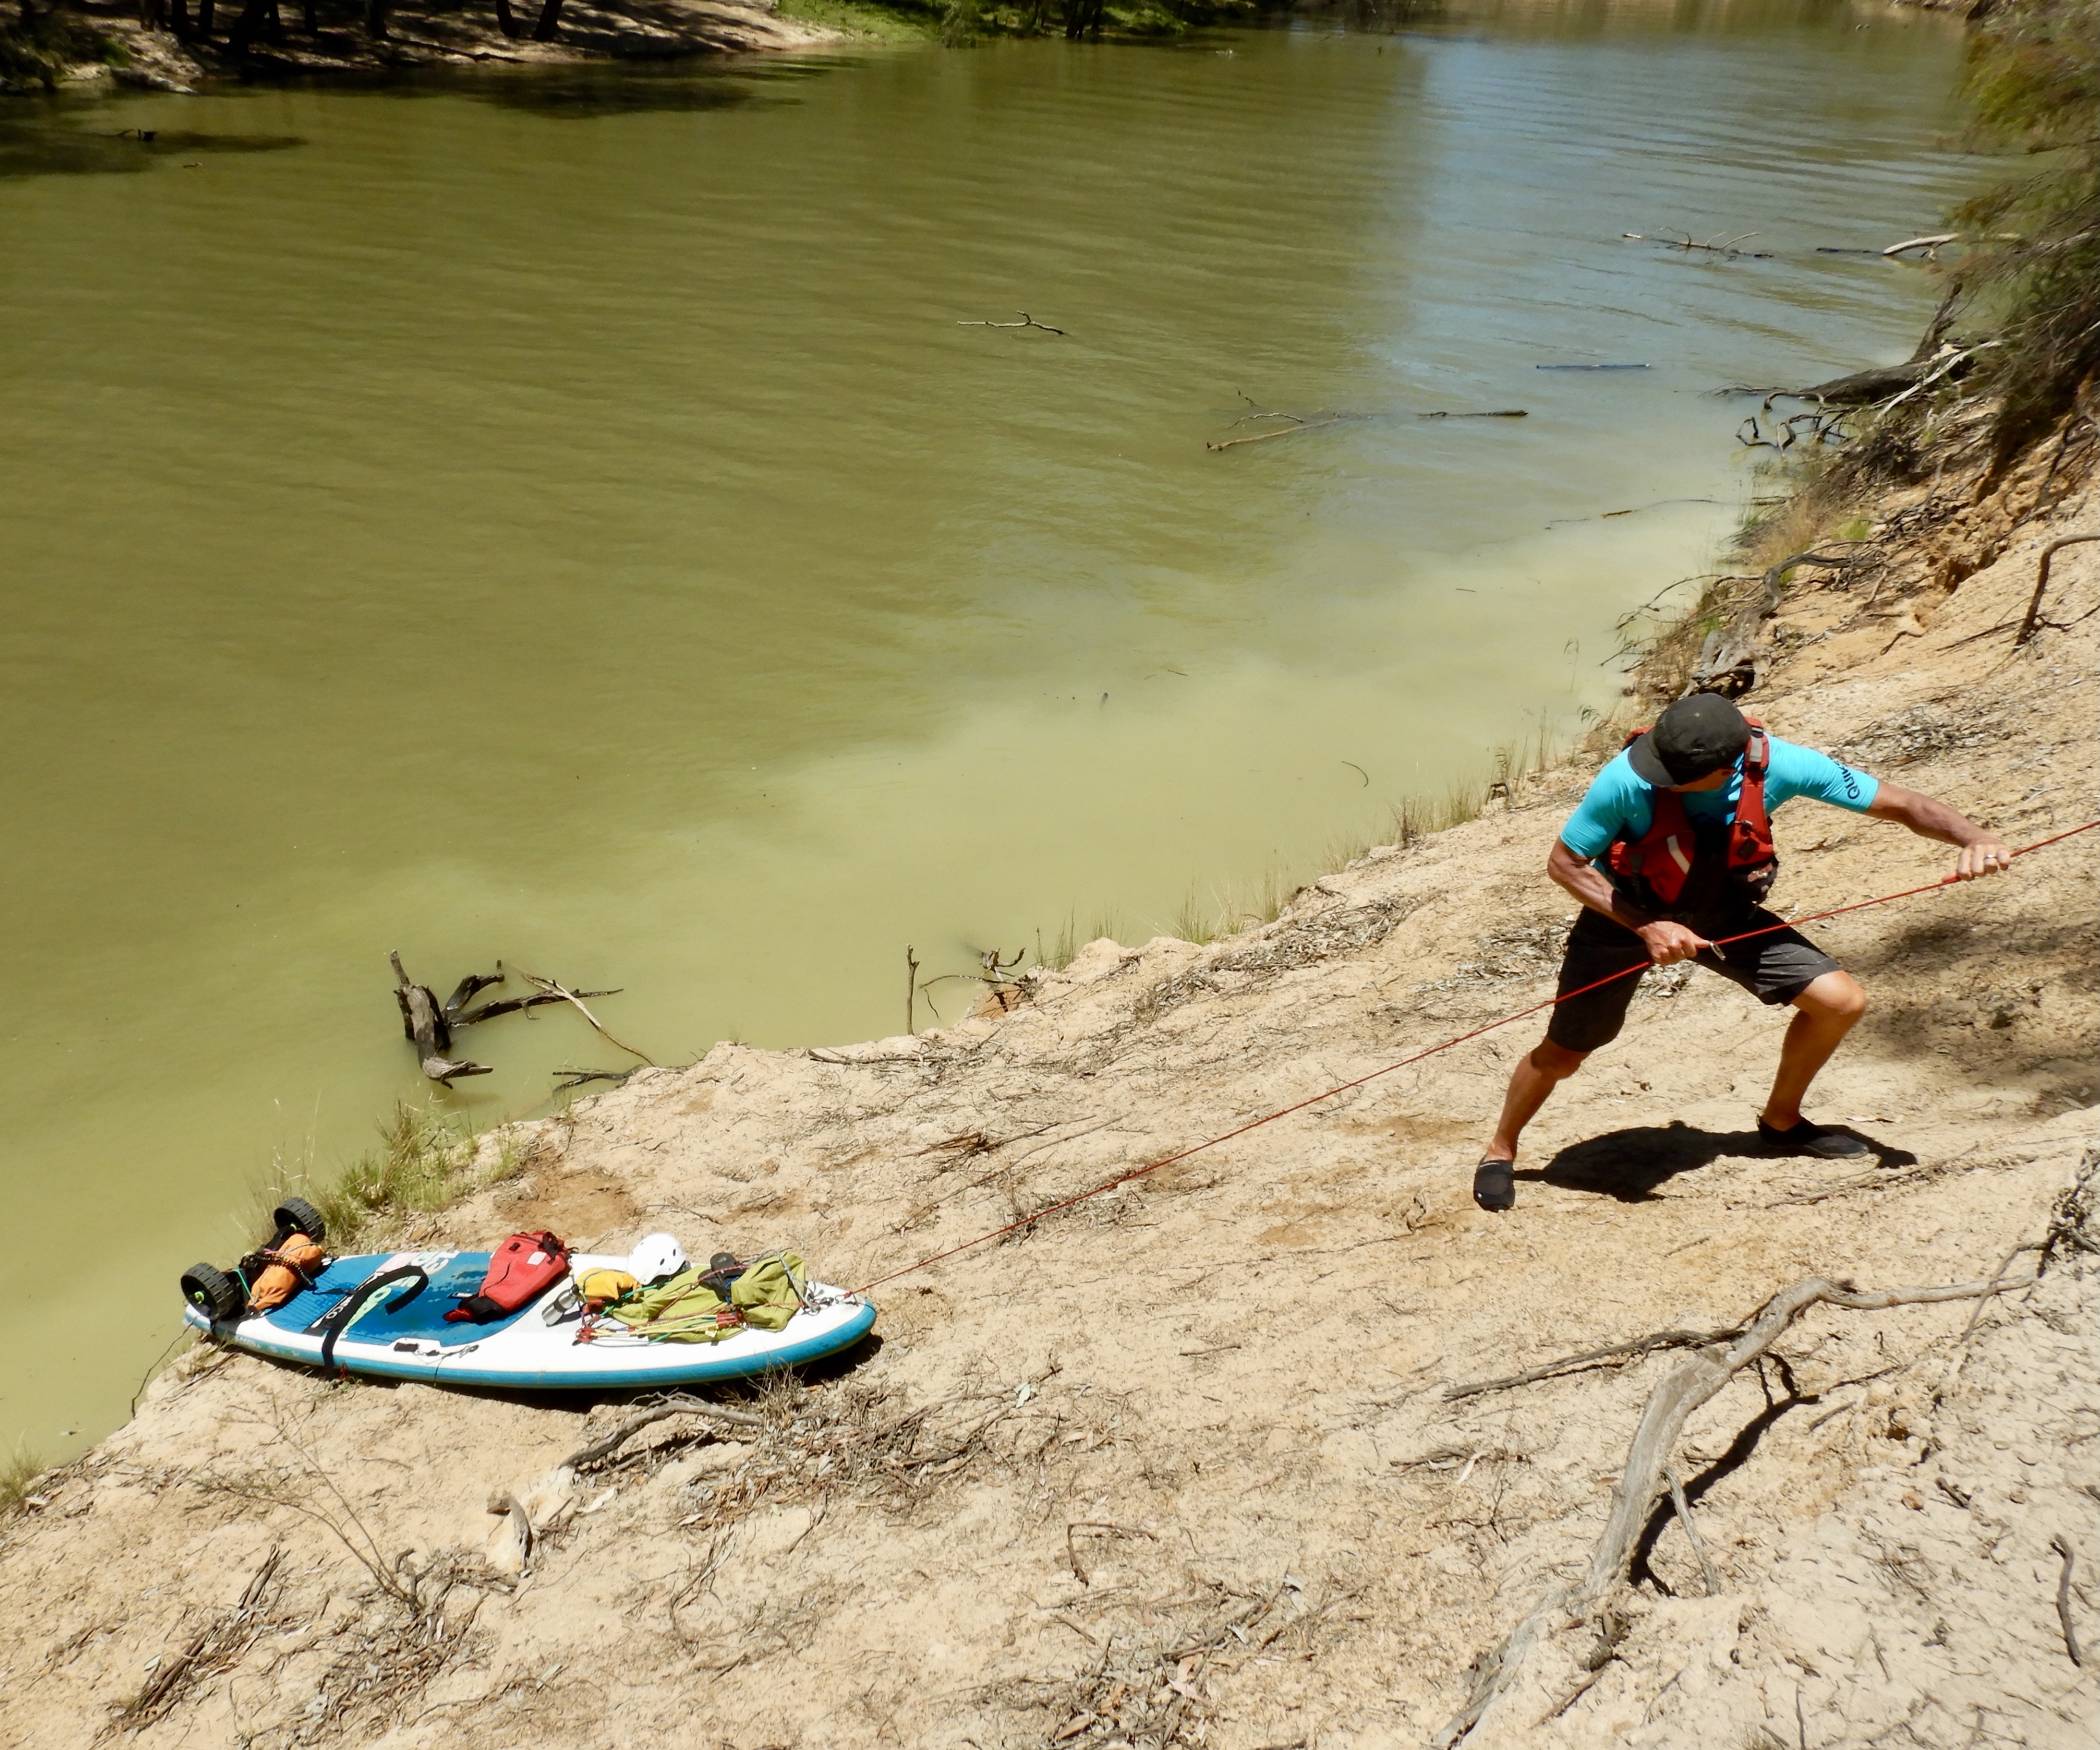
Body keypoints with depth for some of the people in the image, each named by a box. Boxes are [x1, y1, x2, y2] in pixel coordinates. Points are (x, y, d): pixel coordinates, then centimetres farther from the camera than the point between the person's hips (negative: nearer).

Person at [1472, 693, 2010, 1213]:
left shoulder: (1776, 764, -29)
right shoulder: (1628, 779, -35)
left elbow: (1898, 803, -20)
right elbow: (1563, 863, -22)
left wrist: (1973, 837, -38)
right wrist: (1645, 927, -31)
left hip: (1724, 913, 3)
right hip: (1627, 915, -3)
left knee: (1841, 1001, -6)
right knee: (1562, 1055, 3)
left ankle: (1781, 1122, 21)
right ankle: (1499, 1153, 32)